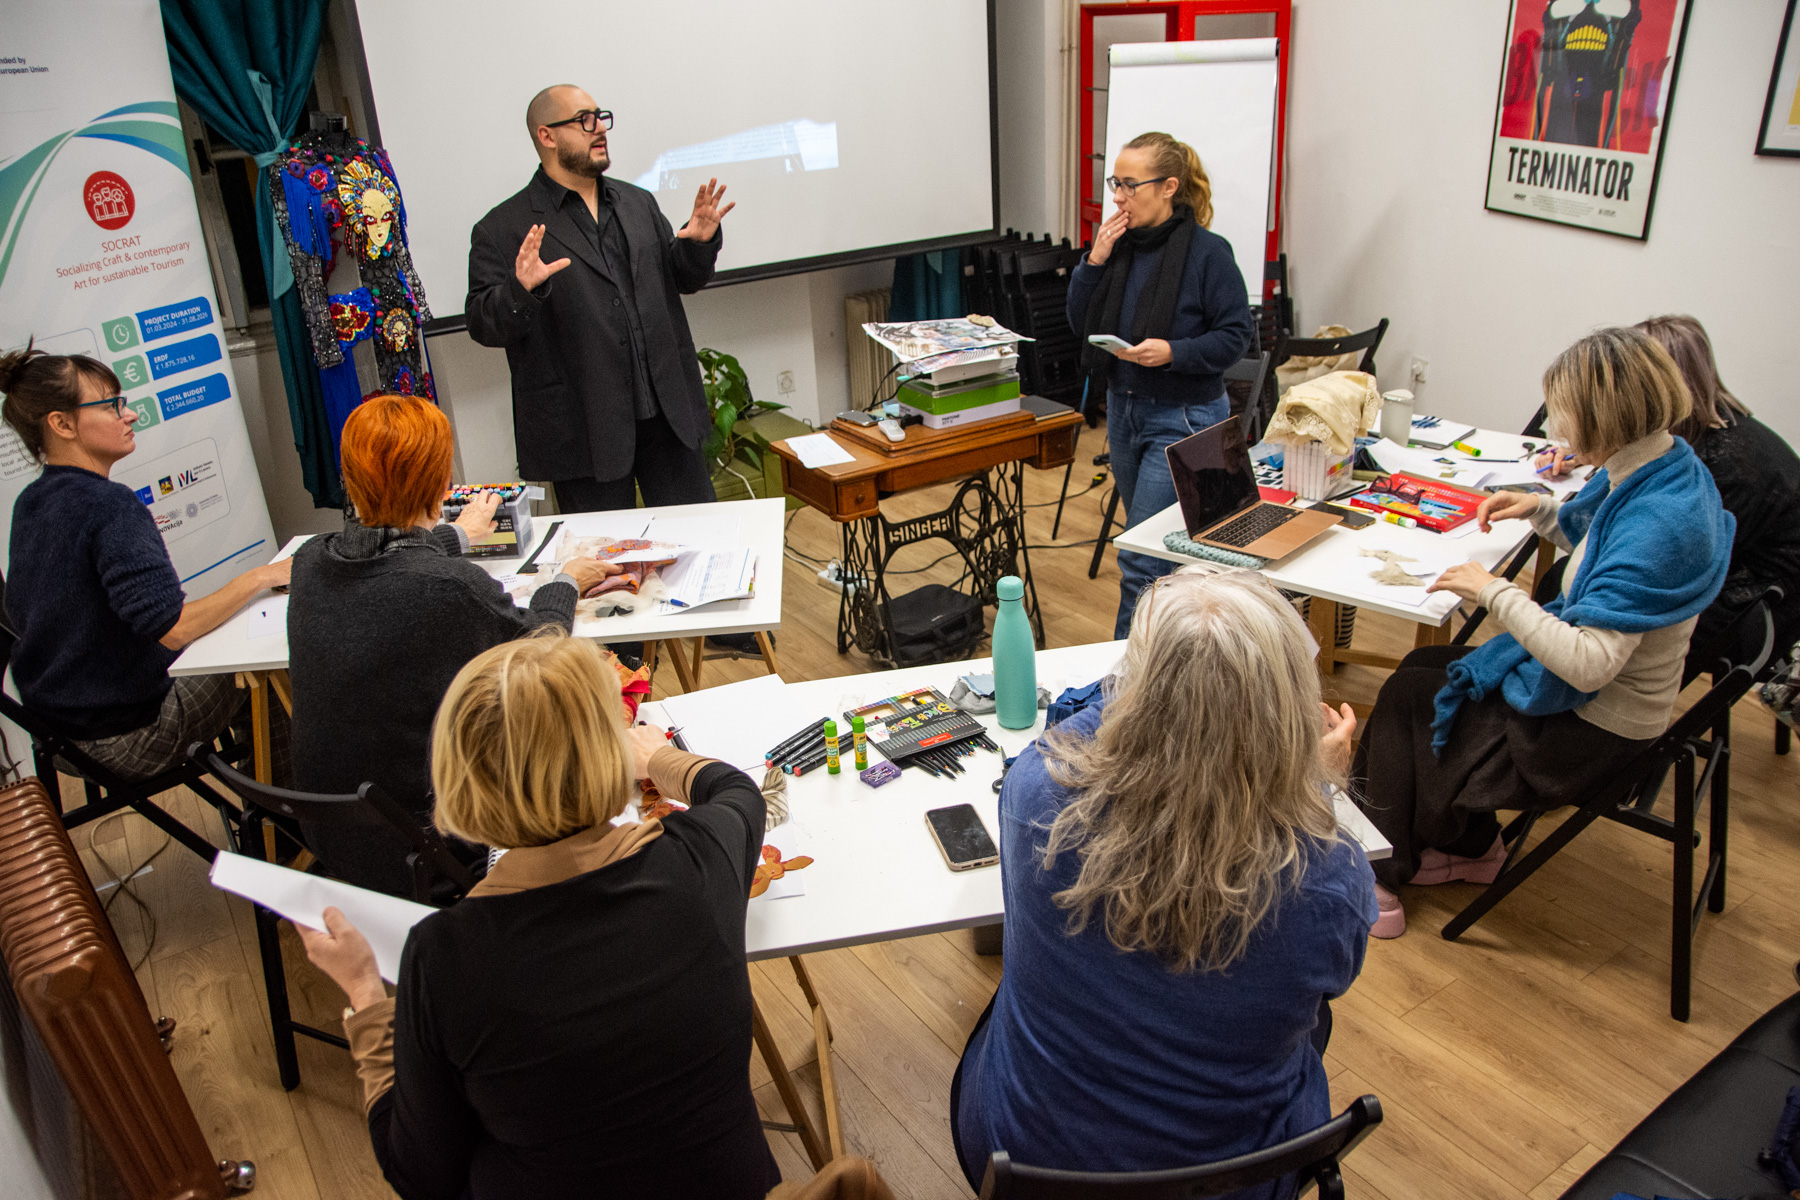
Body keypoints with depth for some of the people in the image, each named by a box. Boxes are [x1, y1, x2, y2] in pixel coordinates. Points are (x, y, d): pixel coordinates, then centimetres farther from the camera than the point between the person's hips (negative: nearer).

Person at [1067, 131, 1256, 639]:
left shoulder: (1207, 252, -14)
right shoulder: (1120, 243, 3)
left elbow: (1237, 334, -12)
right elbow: (1082, 324, 4)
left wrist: (1173, 352, -26)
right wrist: (1094, 262, -10)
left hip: (1183, 419, -7)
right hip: (1123, 407, 7)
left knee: (1141, 558, -8)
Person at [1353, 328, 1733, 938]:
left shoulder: (1657, 524, -33)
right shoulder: (1665, 466, -3)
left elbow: (1588, 664, -37)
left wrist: (1496, 591, -28)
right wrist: (1543, 509, 3)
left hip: (1590, 731, -10)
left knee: (1407, 698, 1)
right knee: (1420, 667, 11)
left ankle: (1381, 874, 22)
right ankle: (1471, 847, 23)